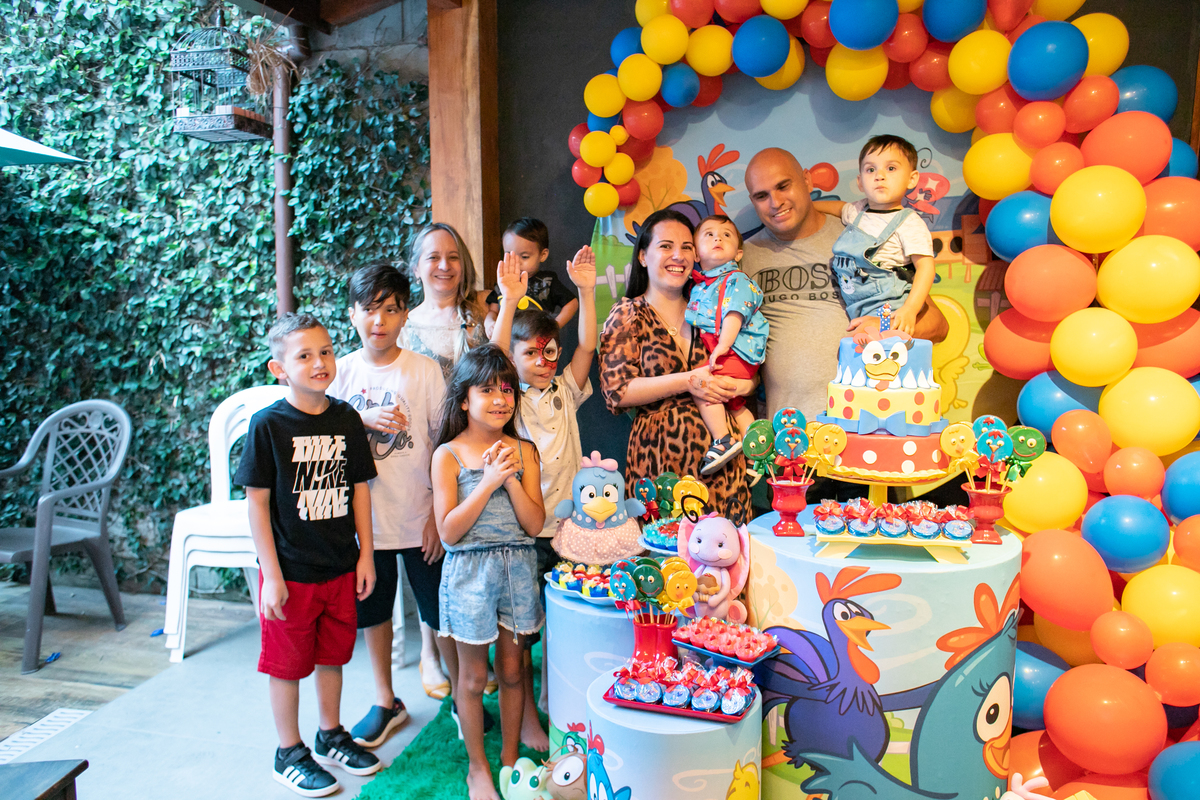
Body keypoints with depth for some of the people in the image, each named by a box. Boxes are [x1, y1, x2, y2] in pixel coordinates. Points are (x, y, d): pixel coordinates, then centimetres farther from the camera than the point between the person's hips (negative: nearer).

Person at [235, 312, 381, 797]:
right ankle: (289, 753, 30)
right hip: (291, 571, -4)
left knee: (333, 655, 18)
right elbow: (257, 503, -11)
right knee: (288, 665, 11)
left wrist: (365, 555, 5)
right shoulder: (268, 425, -12)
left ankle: (331, 735, 38)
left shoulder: (346, 419, -1)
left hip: (341, 566, 4)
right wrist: (271, 575, -12)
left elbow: (359, 488, 5)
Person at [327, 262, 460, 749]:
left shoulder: (425, 370, -8)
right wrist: (363, 420, -18)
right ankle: (386, 702, 37)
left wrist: (439, 514, -7)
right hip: (364, 517, 3)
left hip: (420, 517, -3)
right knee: (373, 612, 17)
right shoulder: (343, 371, -1)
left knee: (442, 613, 7)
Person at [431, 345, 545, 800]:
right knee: (473, 677, 11)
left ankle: (510, 757, 36)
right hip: (469, 571, -2)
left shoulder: (523, 452, 0)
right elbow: (448, 532, -14)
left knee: (512, 670, 15)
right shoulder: (448, 455, -8)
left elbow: (535, 525, -4)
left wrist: (512, 479, -16)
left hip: (518, 568, 3)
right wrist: (489, 481, -19)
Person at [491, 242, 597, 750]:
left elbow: (587, 347, -4)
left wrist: (586, 292, -14)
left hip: (567, 525, 4)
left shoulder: (565, 393, 6)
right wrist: (510, 302, -31)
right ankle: (525, 721, 22)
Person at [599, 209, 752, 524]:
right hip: (659, 454, -3)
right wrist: (687, 382, -14)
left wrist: (727, 386, -5)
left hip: (719, 453, 3)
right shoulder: (628, 314, 2)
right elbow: (616, 391, -8)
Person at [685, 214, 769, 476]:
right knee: (733, 404, 16)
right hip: (724, 354, 9)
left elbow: (734, 315, -21)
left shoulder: (737, 280, -8)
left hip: (738, 351, -9)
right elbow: (694, 320, 22)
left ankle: (723, 441, -14)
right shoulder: (698, 285, 14)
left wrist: (723, 346, -29)